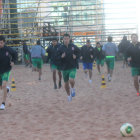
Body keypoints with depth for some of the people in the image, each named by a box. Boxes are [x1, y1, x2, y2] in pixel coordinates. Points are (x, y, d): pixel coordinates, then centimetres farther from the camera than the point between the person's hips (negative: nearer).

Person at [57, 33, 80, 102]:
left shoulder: (73, 46, -2)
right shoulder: (61, 48, -2)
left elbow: (79, 53, 10)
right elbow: (57, 57, 1)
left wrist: (76, 56, -10)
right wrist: (61, 57, -19)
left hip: (72, 67, -2)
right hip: (64, 68, 2)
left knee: (71, 80, -23)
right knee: (66, 83, 10)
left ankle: (73, 88, 11)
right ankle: (69, 95, 34)